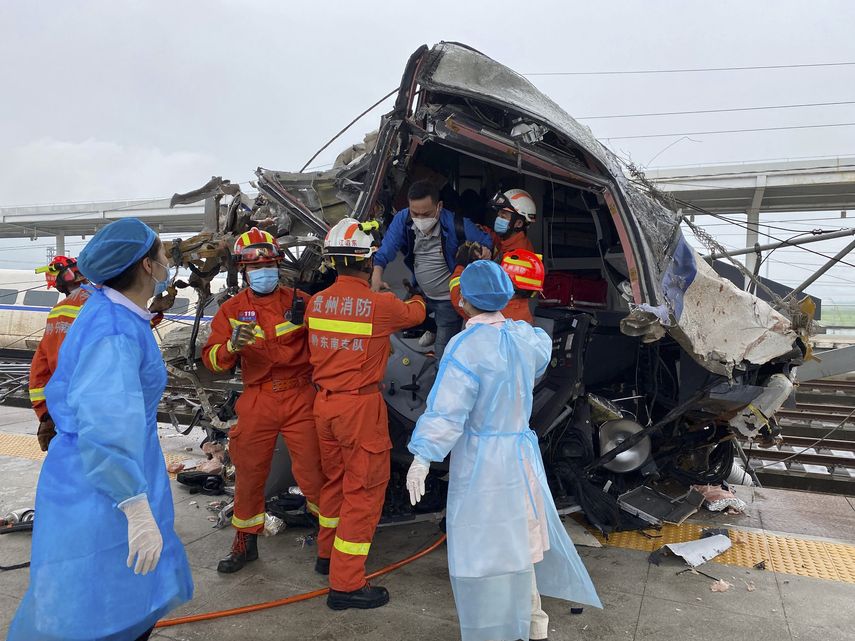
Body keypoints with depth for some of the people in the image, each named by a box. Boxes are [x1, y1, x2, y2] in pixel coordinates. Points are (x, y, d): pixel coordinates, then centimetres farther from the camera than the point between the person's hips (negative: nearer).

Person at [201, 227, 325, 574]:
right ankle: (245, 541, 33)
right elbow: (212, 359, -2)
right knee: (249, 473, 12)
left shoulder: (300, 300, 1)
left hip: (300, 398, -2)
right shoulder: (231, 309, 5)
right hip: (257, 401, 2)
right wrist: (232, 345, -23)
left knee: (313, 472, 0)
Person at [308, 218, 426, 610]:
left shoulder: (316, 303, 1)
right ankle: (346, 584, 10)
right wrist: (417, 299, 29)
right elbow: (415, 314, 4)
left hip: (324, 402, 7)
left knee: (334, 478, 23)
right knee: (364, 489, 3)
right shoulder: (381, 305, -16)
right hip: (361, 405, -7)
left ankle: (328, 552, 42)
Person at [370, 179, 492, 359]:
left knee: (443, 353, 0)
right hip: (421, 293, 4)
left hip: (449, 299, -4)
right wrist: (376, 275, -43)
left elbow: (485, 241, -11)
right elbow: (385, 252, -24)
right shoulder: (402, 220, -19)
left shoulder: (457, 225, -28)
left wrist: (484, 251, -35)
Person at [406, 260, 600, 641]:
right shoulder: (524, 336, 0)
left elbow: (448, 410, -25)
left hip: (480, 462, -7)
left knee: (484, 548, 7)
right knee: (520, 539, 24)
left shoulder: (467, 346, -21)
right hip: (521, 452, 7)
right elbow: (544, 348, 25)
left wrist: (422, 457, -21)